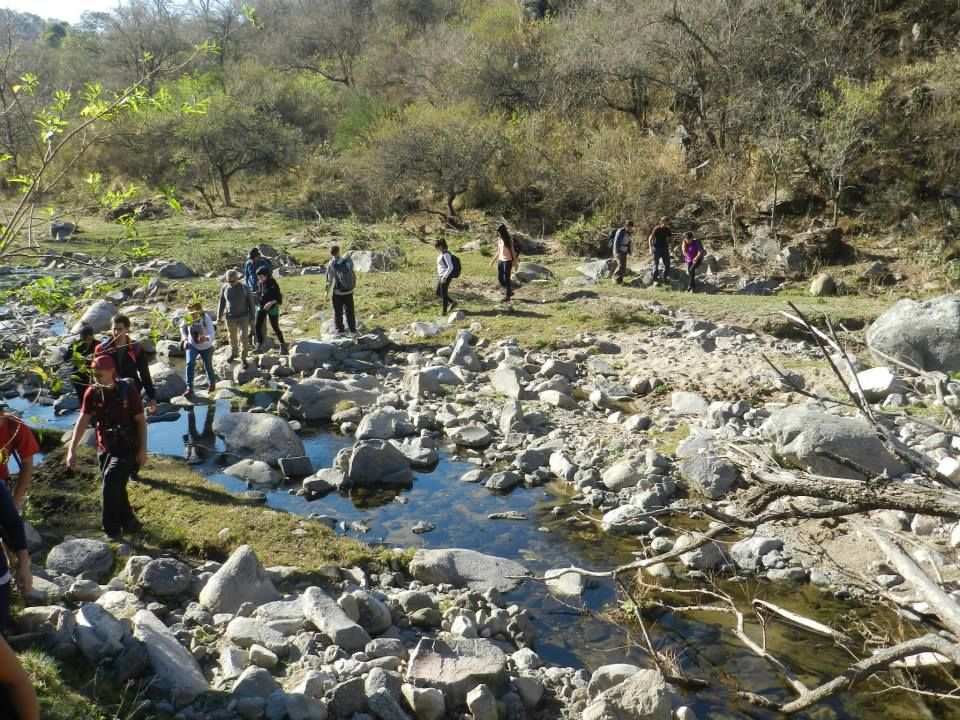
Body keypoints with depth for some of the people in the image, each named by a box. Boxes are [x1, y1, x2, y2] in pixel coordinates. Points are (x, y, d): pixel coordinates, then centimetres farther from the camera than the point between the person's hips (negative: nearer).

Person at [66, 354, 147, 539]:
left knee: (111, 481, -18)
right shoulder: (92, 392, -3)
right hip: (104, 448, 5)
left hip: (127, 448, -5)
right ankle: (129, 522, 32)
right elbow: (83, 420, -5)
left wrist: (143, 449, -11)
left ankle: (111, 530, -7)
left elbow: (141, 420, -9)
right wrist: (72, 449, -14)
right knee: (115, 489, 12)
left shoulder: (127, 390, -14)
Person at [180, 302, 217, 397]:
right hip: (192, 345, 2)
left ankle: (212, 383, 42)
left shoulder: (206, 318, -31)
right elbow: (182, 327, 2)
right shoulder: (187, 318, -21)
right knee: (190, 363, -19)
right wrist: (185, 339, -8)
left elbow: (211, 334, -39)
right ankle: (189, 388, -13)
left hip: (206, 347, -2)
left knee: (208, 366, 12)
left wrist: (206, 338, -60)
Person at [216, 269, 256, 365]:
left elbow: (251, 303, -4)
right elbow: (221, 303, 9)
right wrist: (219, 317, 8)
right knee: (232, 337, 16)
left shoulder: (244, 287, -10)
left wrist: (252, 318, -3)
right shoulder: (224, 288, -3)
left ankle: (243, 357, 4)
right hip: (230, 318, 3)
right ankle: (234, 353, 38)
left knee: (244, 338, -9)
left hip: (243, 317, -3)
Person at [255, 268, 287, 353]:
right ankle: (259, 345, 13)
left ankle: (283, 345, 17)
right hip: (261, 307, 6)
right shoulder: (260, 283, 1)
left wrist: (271, 302, -27)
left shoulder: (272, 283, -16)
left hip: (272, 307, -6)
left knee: (275, 327, 1)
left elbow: (278, 297, -16)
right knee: (258, 326, -1)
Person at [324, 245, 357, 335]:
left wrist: (327, 291, 4)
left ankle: (340, 329, 18)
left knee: (338, 312, 12)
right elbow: (353, 275, -2)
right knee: (350, 311, 17)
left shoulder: (330, 265, -13)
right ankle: (352, 328, 24)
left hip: (338, 292, -2)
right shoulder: (347, 261, -8)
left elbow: (330, 280, -9)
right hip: (349, 291, 2)